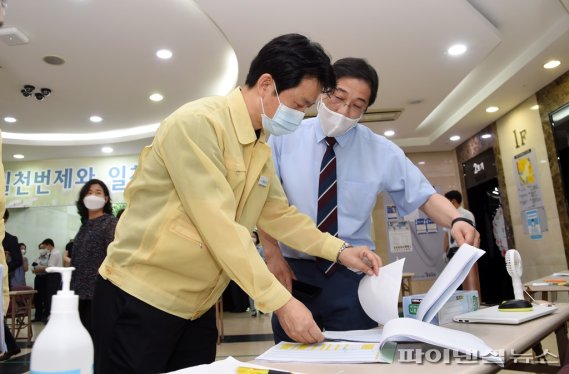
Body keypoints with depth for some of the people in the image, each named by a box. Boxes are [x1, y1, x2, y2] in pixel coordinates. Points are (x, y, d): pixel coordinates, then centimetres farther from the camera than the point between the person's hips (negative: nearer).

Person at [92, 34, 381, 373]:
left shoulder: (262, 150, 7)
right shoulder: (197, 123, -21)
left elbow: (279, 214, 11)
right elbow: (219, 226, -27)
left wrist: (340, 250, -1)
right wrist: (281, 301, -25)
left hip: (198, 307, 8)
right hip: (139, 298, -7)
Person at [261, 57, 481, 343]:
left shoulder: (381, 150, -2)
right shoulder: (285, 138, -2)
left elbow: (423, 195, -1)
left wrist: (456, 220, -21)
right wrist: (272, 253, -13)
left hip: (352, 274, 0)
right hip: (295, 270, 0)